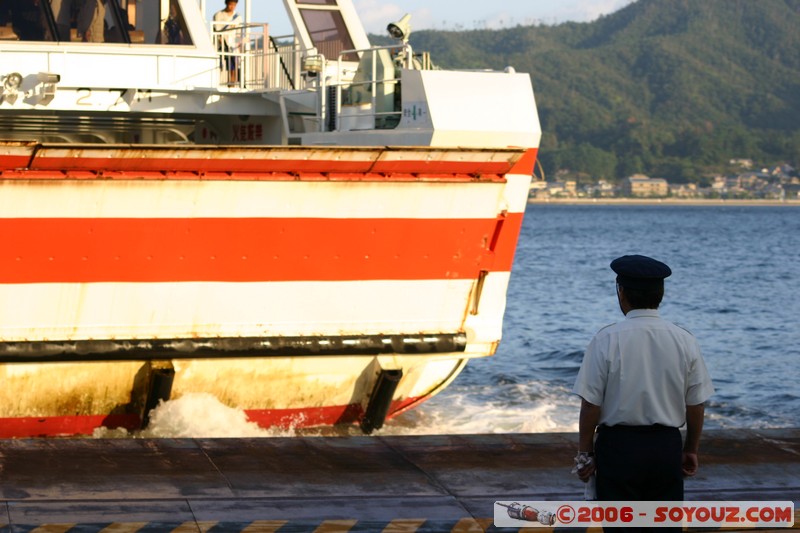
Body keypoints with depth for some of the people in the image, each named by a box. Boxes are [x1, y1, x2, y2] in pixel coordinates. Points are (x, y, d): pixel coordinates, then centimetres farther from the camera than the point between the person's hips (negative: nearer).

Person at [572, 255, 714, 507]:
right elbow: (696, 404, 3)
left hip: (619, 446, -3)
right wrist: (691, 449, 17)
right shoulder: (684, 340, -2)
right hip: (667, 447, 3)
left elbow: (591, 404, -9)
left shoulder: (607, 340, -11)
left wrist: (585, 452, 2)